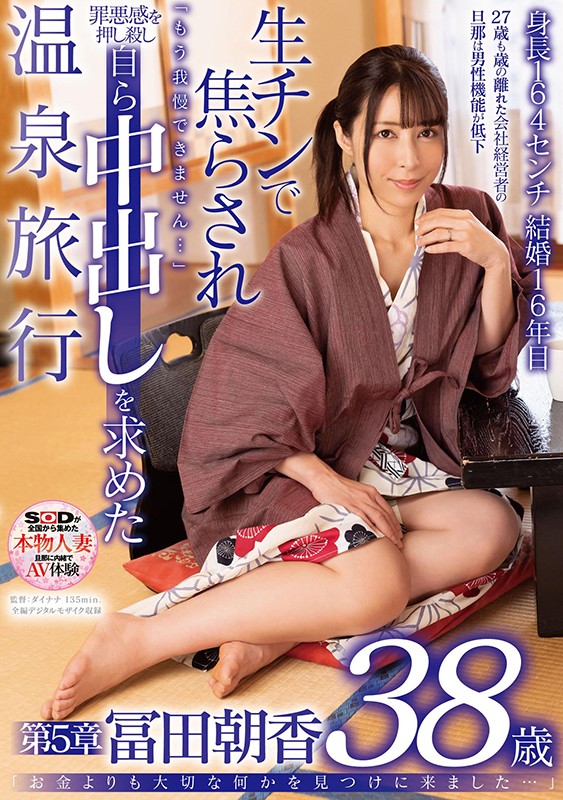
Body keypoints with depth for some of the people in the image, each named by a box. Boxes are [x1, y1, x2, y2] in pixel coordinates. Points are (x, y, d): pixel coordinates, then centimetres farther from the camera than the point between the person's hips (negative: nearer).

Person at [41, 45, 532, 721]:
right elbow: (241, 399, -15)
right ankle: (137, 640, -19)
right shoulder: (308, 258, -18)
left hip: (399, 461, 6)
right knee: (378, 583, -29)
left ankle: (274, 630, -20)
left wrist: (496, 262, -14)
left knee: (494, 527, -20)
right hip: (299, 464, -6)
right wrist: (326, 480, -25)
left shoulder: (465, 221, -3)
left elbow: (488, 359, 3)